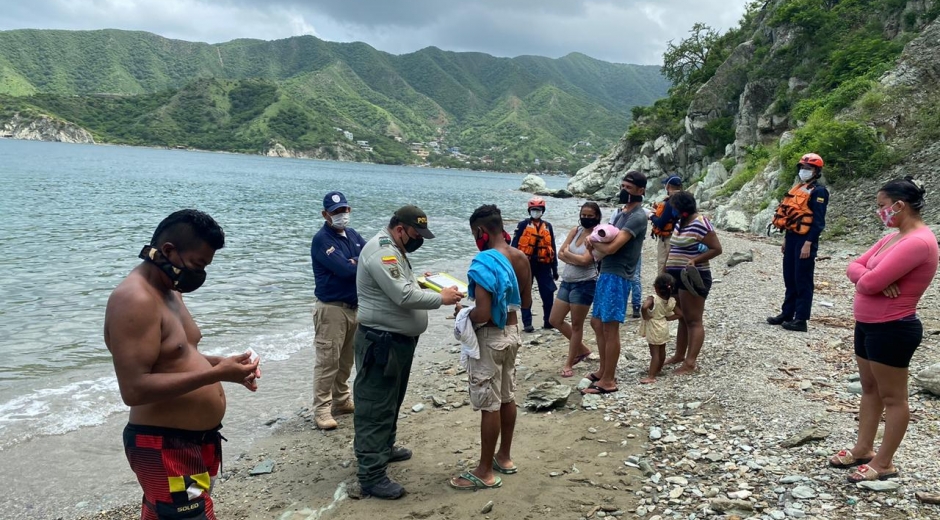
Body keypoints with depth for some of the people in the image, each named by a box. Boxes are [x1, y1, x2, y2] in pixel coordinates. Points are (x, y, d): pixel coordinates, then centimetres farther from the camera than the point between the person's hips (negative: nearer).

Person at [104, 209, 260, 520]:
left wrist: (221, 364, 2)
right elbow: (134, 389, -28)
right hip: (165, 448, -10)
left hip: (196, 440, 10)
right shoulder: (135, 300, -22)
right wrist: (215, 374, -27)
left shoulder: (170, 291, 10)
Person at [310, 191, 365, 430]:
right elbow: (345, 269, -23)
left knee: (346, 359, 16)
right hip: (332, 308, -8)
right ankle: (321, 409, 2)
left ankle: (341, 401, 29)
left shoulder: (353, 235, 12)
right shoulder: (322, 239, -13)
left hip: (355, 307, 8)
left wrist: (357, 263, -16)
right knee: (328, 361, -5)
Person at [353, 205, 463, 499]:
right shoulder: (382, 252, -21)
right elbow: (404, 296, -26)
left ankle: (384, 448, 40)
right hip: (382, 342, -11)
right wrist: (441, 298, -16)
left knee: (391, 402, 23)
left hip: (399, 340, 11)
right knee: (376, 408, -6)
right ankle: (372, 475, -2)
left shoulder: (394, 249, 14)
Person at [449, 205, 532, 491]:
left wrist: (464, 314, -8)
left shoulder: (485, 262, -24)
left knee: (489, 405, 0)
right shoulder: (520, 257, 2)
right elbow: (526, 301, 13)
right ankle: (504, 457, 33)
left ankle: (485, 472, 10)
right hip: (512, 332, 9)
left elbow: (482, 314, -28)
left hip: (490, 337, -8)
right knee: (507, 397, 19)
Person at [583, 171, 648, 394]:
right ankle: (603, 371, 28)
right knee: (597, 322, 16)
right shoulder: (622, 211, 16)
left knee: (610, 327, -5)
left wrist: (594, 243, -3)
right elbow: (608, 240, 19)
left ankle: (608, 381, 2)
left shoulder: (637, 217, -15)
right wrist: (596, 241, -5)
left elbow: (612, 247, -23)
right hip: (606, 273, 10)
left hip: (617, 276, -10)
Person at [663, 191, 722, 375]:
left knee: (693, 320, -6)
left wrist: (694, 260, -26)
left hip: (693, 278, -9)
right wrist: (666, 271, 18)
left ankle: (690, 362, -7)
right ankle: (679, 355, 25)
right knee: (682, 319, 16)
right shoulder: (679, 223, 12)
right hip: (676, 277, 9)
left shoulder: (700, 223, -15)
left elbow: (716, 249, -16)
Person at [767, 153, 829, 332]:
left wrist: (808, 244, -21)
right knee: (789, 278, 14)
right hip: (792, 237, 9)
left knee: (803, 280, -4)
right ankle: (787, 313, 23)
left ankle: (801, 319, 1)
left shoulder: (818, 191, -10)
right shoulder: (797, 188, 16)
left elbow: (818, 221, -16)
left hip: (805, 240, -9)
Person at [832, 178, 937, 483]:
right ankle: (863, 450, 29)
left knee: (892, 397, 3)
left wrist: (866, 278, -4)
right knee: (870, 389, 17)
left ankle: (884, 463, 13)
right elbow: (855, 267, 8)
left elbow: (869, 282, -28)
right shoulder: (894, 237, 10)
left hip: (892, 330, -10)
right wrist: (873, 279, -14)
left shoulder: (918, 242, -23)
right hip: (869, 325, 10)